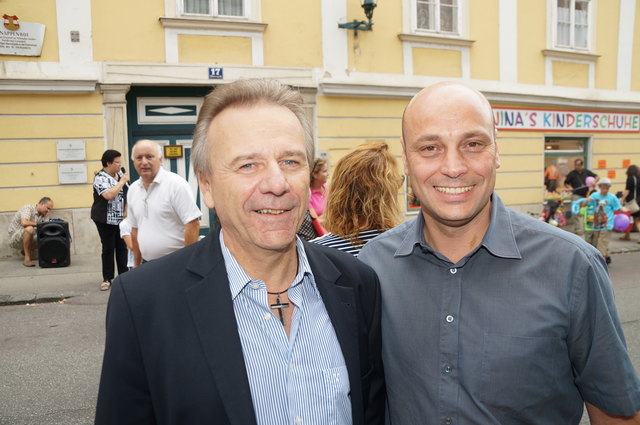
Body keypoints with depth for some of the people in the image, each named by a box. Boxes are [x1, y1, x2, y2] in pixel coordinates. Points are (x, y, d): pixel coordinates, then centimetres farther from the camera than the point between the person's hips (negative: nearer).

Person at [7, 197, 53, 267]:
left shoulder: (44, 214, 2)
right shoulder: (28, 208, -19)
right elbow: (24, 223, -36)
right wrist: (38, 224, -24)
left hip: (27, 238, 7)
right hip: (14, 239, -7)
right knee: (29, 229, -35)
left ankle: (25, 251, 12)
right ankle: (27, 258, -24)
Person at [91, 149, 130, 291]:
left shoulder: (120, 173, 8)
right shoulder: (100, 177, -13)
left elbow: (126, 193, 18)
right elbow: (109, 195, -28)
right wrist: (122, 181, -18)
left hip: (121, 218, 6)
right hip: (106, 220, -6)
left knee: (122, 247, 9)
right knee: (108, 248, 2)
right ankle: (107, 279, 12)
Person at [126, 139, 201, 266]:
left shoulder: (176, 184, -11)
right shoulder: (133, 190, 8)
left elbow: (193, 225, -16)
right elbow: (135, 230, 15)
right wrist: (136, 265, 15)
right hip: (147, 264, 6)